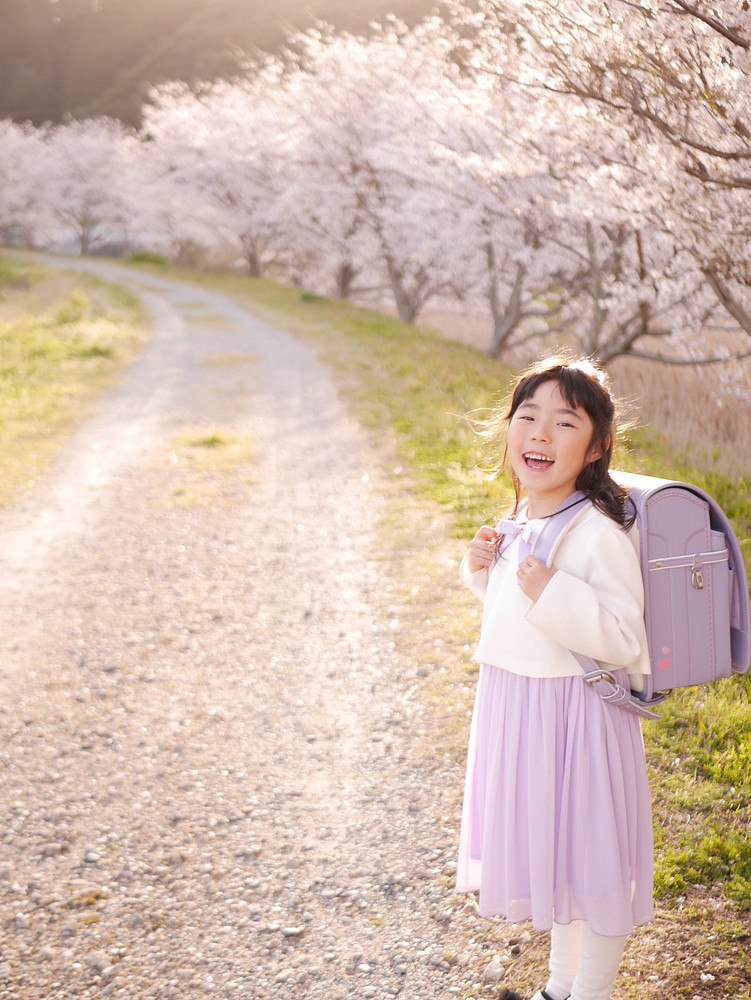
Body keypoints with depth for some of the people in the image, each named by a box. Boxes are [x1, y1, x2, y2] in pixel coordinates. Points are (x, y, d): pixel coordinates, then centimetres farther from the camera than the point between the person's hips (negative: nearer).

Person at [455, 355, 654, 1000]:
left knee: (590, 855, 6)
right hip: (514, 708, 9)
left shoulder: (599, 534, -21)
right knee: (544, 848, 22)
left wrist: (553, 595, -31)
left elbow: (623, 640, -23)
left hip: (573, 716, -9)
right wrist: (484, 570, 1)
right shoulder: (522, 522, 4)